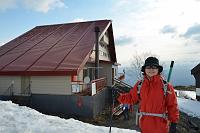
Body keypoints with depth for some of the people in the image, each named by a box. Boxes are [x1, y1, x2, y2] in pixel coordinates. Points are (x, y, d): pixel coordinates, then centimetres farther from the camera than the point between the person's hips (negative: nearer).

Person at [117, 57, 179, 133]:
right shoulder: (139, 85, -1)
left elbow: (172, 105, -5)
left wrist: (174, 122, -4)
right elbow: (131, 98, 7)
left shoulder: (166, 86, -9)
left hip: (161, 125, -2)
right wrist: (118, 96, -2)